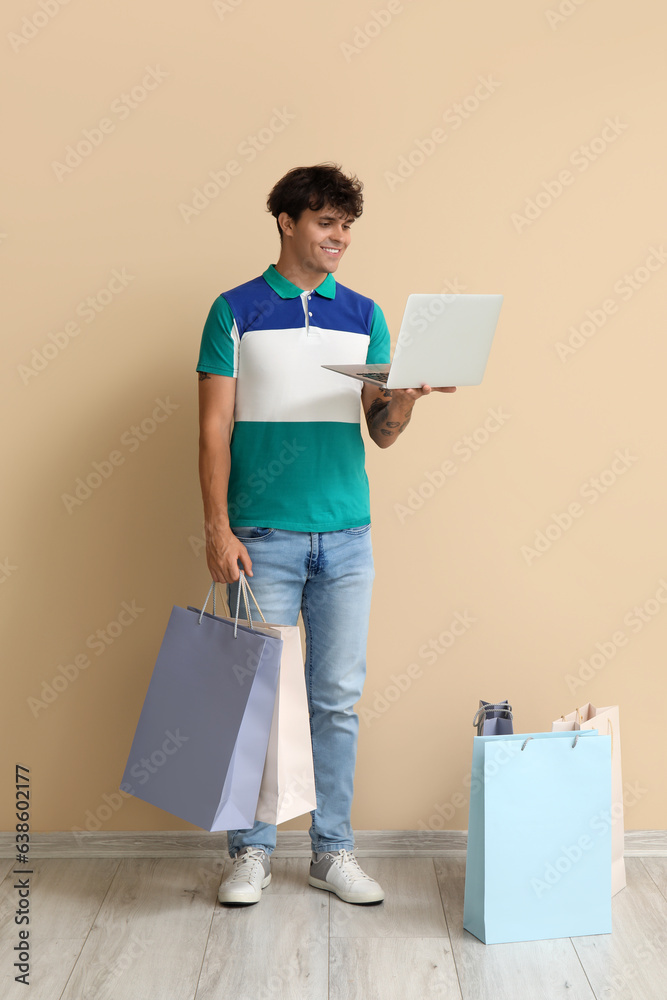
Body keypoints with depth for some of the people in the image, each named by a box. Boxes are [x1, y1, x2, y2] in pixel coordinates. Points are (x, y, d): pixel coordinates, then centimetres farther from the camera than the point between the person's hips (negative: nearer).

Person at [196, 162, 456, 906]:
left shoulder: (364, 315, 12)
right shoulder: (236, 310, 3)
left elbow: (381, 432, 9)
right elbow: (215, 428, 0)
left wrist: (407, 393, -13)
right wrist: (218, 528, -9)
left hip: (347, 537, 3)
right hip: (264, 537, -3)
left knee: (338, 697, 7)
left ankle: (331, 850, 20)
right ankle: (252, 851, 18)